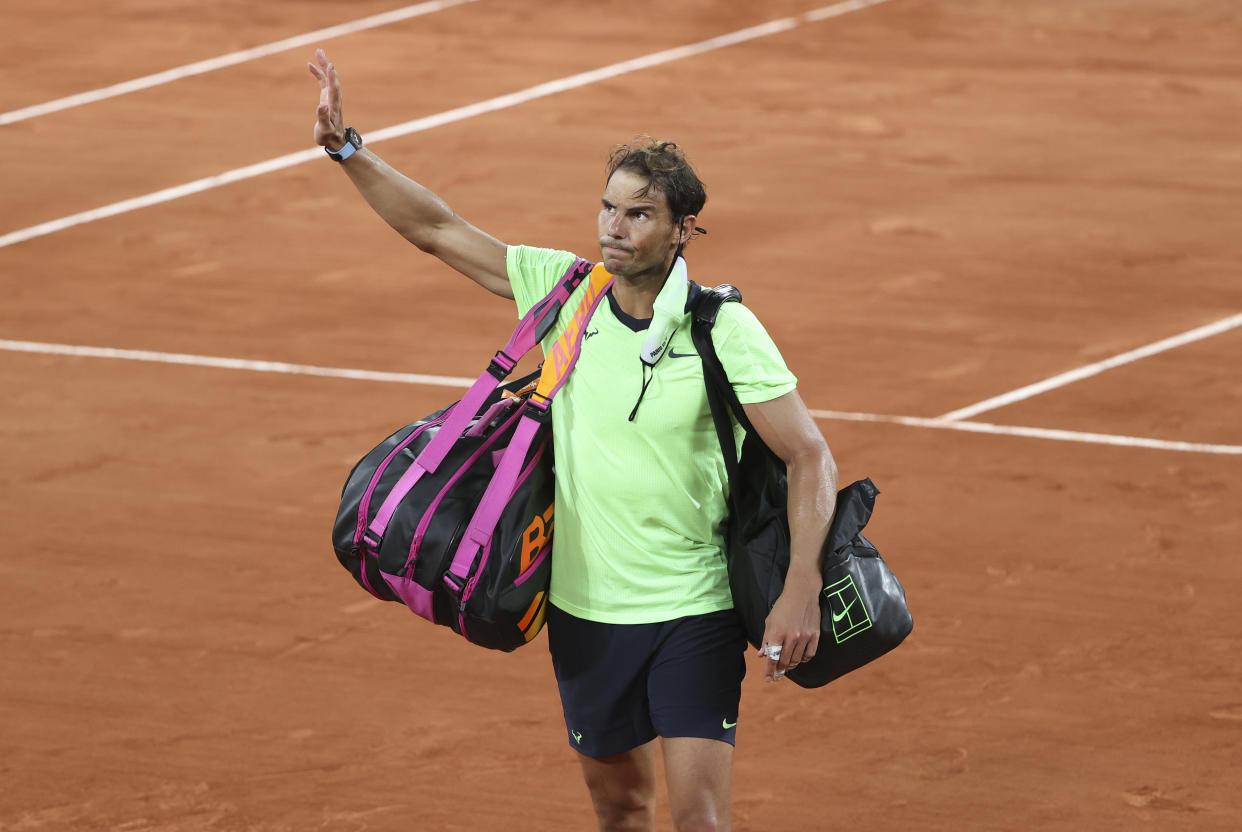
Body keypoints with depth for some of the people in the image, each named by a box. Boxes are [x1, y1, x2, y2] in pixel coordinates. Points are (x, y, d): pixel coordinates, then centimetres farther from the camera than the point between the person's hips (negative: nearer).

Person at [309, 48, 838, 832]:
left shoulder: (724, 329, -14)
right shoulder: (568, 289, -2)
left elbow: (811, 459, -13)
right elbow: (439, 230, 3)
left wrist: (800, 594, -21)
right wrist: (347, 149, -8)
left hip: (692, 613, -4)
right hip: (584, 610, 4)